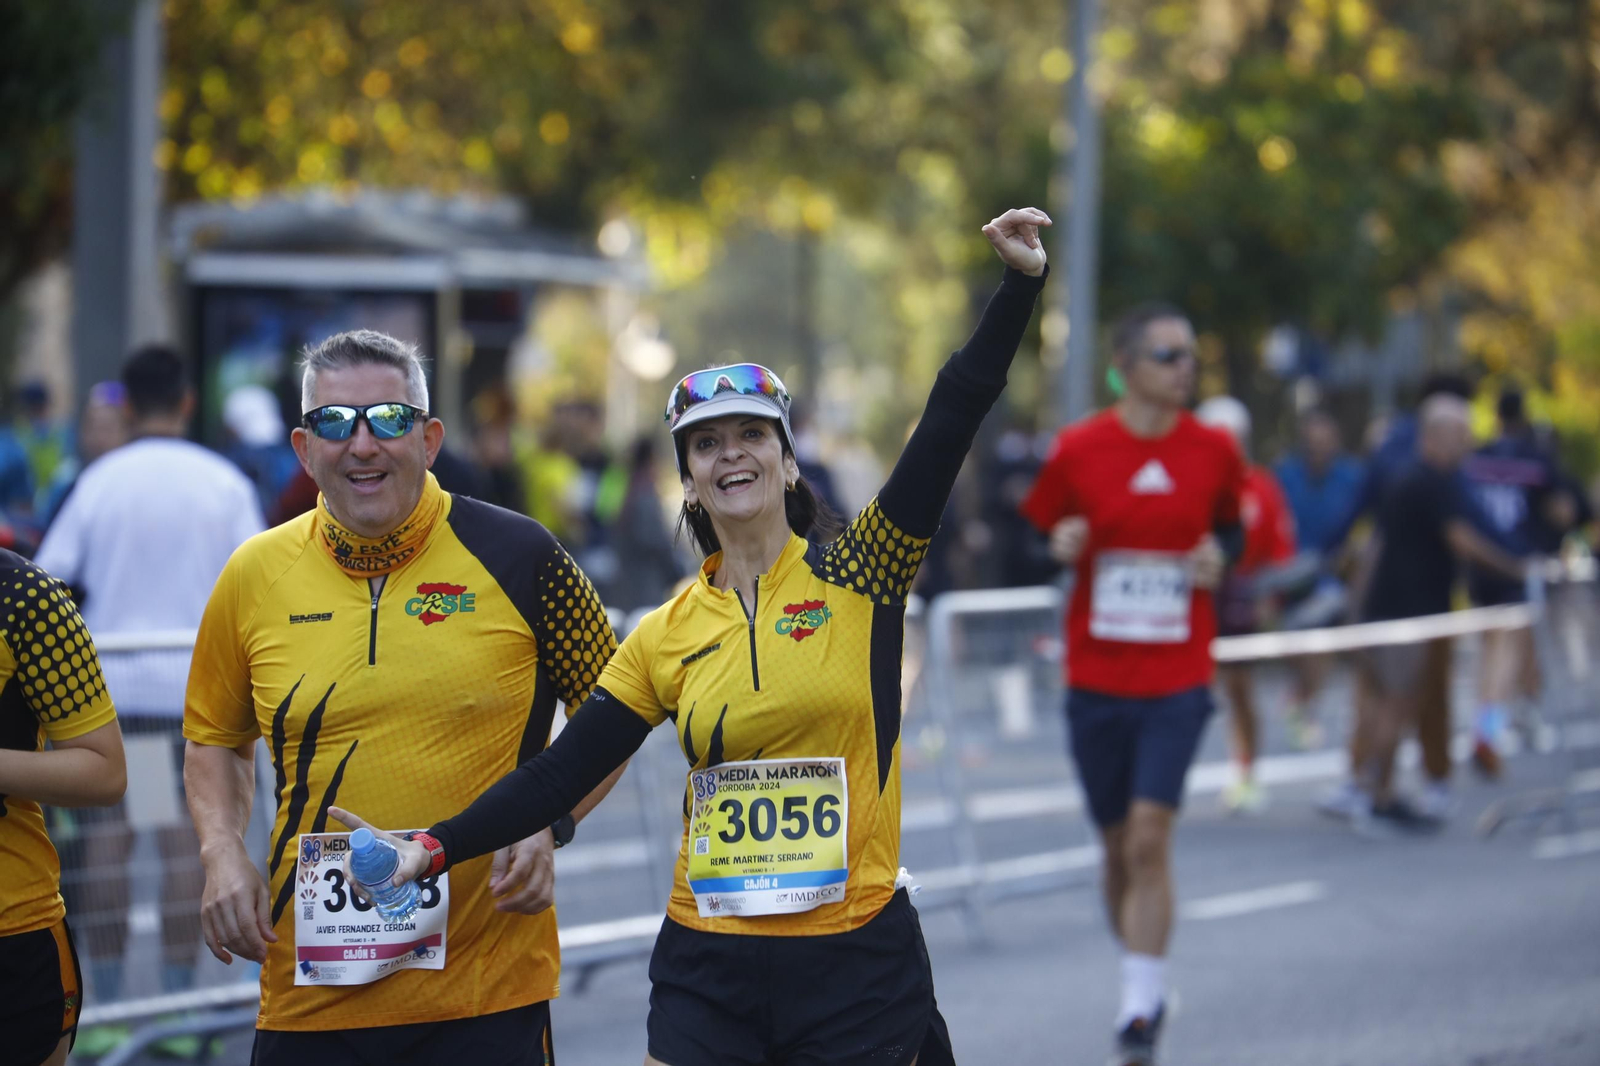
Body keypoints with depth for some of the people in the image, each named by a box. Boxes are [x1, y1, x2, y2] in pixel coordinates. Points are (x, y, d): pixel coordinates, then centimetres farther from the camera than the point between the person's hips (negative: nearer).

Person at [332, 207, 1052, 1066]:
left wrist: (1019, 281, -15)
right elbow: (565, 770, 6)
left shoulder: (859, 576, 0)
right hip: (710, 970, 2)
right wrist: (436, 849, -2)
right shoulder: (665, 639, 6)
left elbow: (950, 420, -8)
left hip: (855, 962, -2)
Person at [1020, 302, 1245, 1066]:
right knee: (1119, 844, 10)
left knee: (1150, 837, -13)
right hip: (1096, 678, 1)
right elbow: (1034, 537, 6)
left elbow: (1234, 527, 15)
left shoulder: (1214, 451, -1)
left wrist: (1220, 555, -7)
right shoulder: (1076, 451, -4)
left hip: (1179, 678, -1)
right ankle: (1144, 989, 32)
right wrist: (1059, 545, -16)